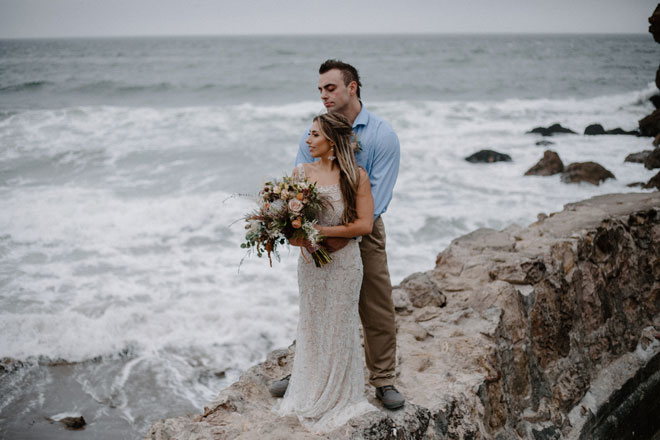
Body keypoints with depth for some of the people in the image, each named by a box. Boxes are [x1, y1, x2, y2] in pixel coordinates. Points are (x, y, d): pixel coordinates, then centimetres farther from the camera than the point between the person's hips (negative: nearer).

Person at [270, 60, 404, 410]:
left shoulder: (382, 135, -10)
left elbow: (378, 195, -16)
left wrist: (347, 234, -26)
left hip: (364, 232, -3)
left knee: (378, 312, 4)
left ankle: (382, 380, 21)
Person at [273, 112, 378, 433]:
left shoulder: (356, 176, -10)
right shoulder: (301, 172, 2)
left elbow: (365, 225, -14)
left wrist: (321, 231, -20)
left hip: (343, 261, -3)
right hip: (309, 260, 4)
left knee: (338, 326, 6)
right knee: (310, 324, 13)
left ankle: (337, 399, 24)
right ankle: (309, 395, 30)